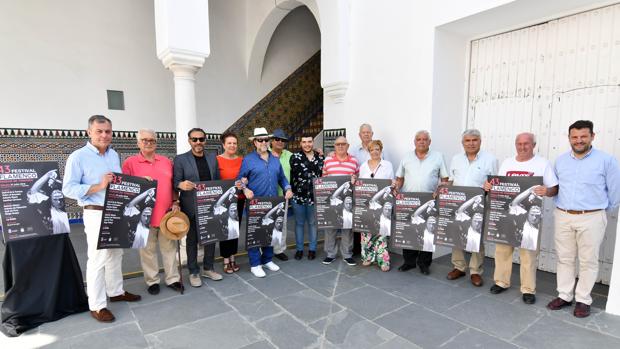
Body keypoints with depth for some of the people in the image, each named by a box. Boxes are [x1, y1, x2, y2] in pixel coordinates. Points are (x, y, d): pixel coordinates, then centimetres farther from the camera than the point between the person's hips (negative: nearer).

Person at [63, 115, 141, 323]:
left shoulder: (114, 155, 11)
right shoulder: (78, 157, -8)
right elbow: (68, 189, -14)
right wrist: (98, 187, -24)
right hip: (97, 214, -6)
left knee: (116, 255, 16)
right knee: (98, 259, -2)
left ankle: (116, 291, 31)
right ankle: (97, 306, 9)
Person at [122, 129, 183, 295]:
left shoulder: (166, 161, 10)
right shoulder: (130, 162, 0)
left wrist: (175, 202, 4)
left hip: (167, 213, 3)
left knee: (169, 247, 10)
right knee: (148, 249, 8)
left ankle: (173, 278, 21)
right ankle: (152, 281, 23)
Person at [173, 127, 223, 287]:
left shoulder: (213, 158, 7)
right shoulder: (180, 159, -3)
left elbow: (218, 180, 9)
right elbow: (175, 181, -8)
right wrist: (182, 184, -31)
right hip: (192, 207, -3)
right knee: (192, 239, 9)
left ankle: (208, 268, 29)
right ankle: (193, 272, 23)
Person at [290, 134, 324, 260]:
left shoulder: (320, 157, 5)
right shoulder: (295, 157, -1)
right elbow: (299, 171, -12)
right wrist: (314, 177, -12)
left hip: (314, 196, 1)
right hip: (298, 196, -1)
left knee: (312, 223, 12)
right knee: (299, 223, 11)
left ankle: (312, 249, 26)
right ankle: (299, 249, 25)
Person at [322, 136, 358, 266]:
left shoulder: (354, 161, 6)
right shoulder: (327, 160, 7)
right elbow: (323, 178, 12)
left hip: (348, 198, 0)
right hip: (331, 198, 0)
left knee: (347, 226, 4)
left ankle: (347, 254, 18)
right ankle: (330, 254, 19)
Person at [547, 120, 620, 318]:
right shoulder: (560, 161, 8)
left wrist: (601, 210, 9)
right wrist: (561, 207, 12)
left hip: (591, 219, -3)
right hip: (563, 217, 4)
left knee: (588, 261, 6)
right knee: (564, 258, 10)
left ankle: (583, 300, 19)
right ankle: (564, 296, 21)